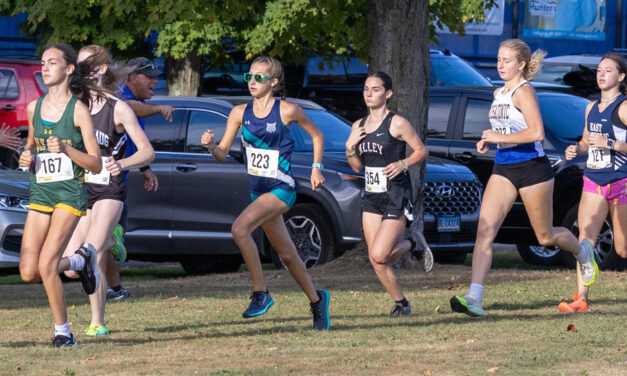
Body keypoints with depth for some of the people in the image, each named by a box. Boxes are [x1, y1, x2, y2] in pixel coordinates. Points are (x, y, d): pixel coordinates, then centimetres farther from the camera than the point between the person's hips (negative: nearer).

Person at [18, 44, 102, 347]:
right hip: (40, 193, 5)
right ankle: (80, 261, 24)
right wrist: (26, 157, 3)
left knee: (46, 265, -16)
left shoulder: (78, 110, -7)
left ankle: (62, 331, 2)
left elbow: (96, 164, -7)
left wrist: (65, 150, -22)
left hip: (70, 193, -5)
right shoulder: (34, 108, 8)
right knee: (28, 273, -4)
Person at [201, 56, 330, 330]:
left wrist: (316, 168, 1)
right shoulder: (240, 113, 4)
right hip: (258, 191, 6)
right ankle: (316, 300, 34)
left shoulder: (287, 111, -8)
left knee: (240, 228, -27)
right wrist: (211, 145, -18)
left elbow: (316, 135, 8)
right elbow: (223, 154, 3)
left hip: (282, 188, -6)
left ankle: (260, 293, -18)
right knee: (287, 255, 14)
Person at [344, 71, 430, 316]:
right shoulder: (359, 126, 10)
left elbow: (421, 151, -4)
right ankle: (400, 303, 18)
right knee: (376, 261, 1)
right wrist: (350, 148, -3)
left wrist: (403, 164, -21)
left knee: (379, 255, -16)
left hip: (396, 197, -6)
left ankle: (413, 245, 13)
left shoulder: (397, 124, -9)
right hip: (371, 196, 6)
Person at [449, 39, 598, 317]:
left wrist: (499, 137, -22)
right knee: (484, 230, -12)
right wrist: (488, 141, 8)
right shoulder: (499, 93, 11)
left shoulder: (524, 91, -14)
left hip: (532, 168, -7)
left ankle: (583, 253, 43)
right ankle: (474, 298, -20)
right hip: (503, 169, 7)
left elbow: (536, 132, -26)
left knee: (545, 236, 9)